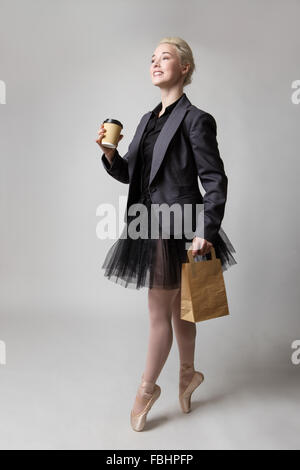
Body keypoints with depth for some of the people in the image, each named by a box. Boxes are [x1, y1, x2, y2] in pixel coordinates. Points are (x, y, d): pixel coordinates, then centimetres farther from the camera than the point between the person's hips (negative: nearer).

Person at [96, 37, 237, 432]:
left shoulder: (196, 119, -9)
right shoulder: (148, 119, 14)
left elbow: (215, 180, -12)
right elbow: (128, 173, 14)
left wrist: (204, 232, -19)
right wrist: (109, 154, -6)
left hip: (176, 226, -7)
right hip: (149, 224, 7)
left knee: (159, 312, 4)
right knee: (177, 308, 19)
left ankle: (147, 388, 24)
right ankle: (188, 374, 38)